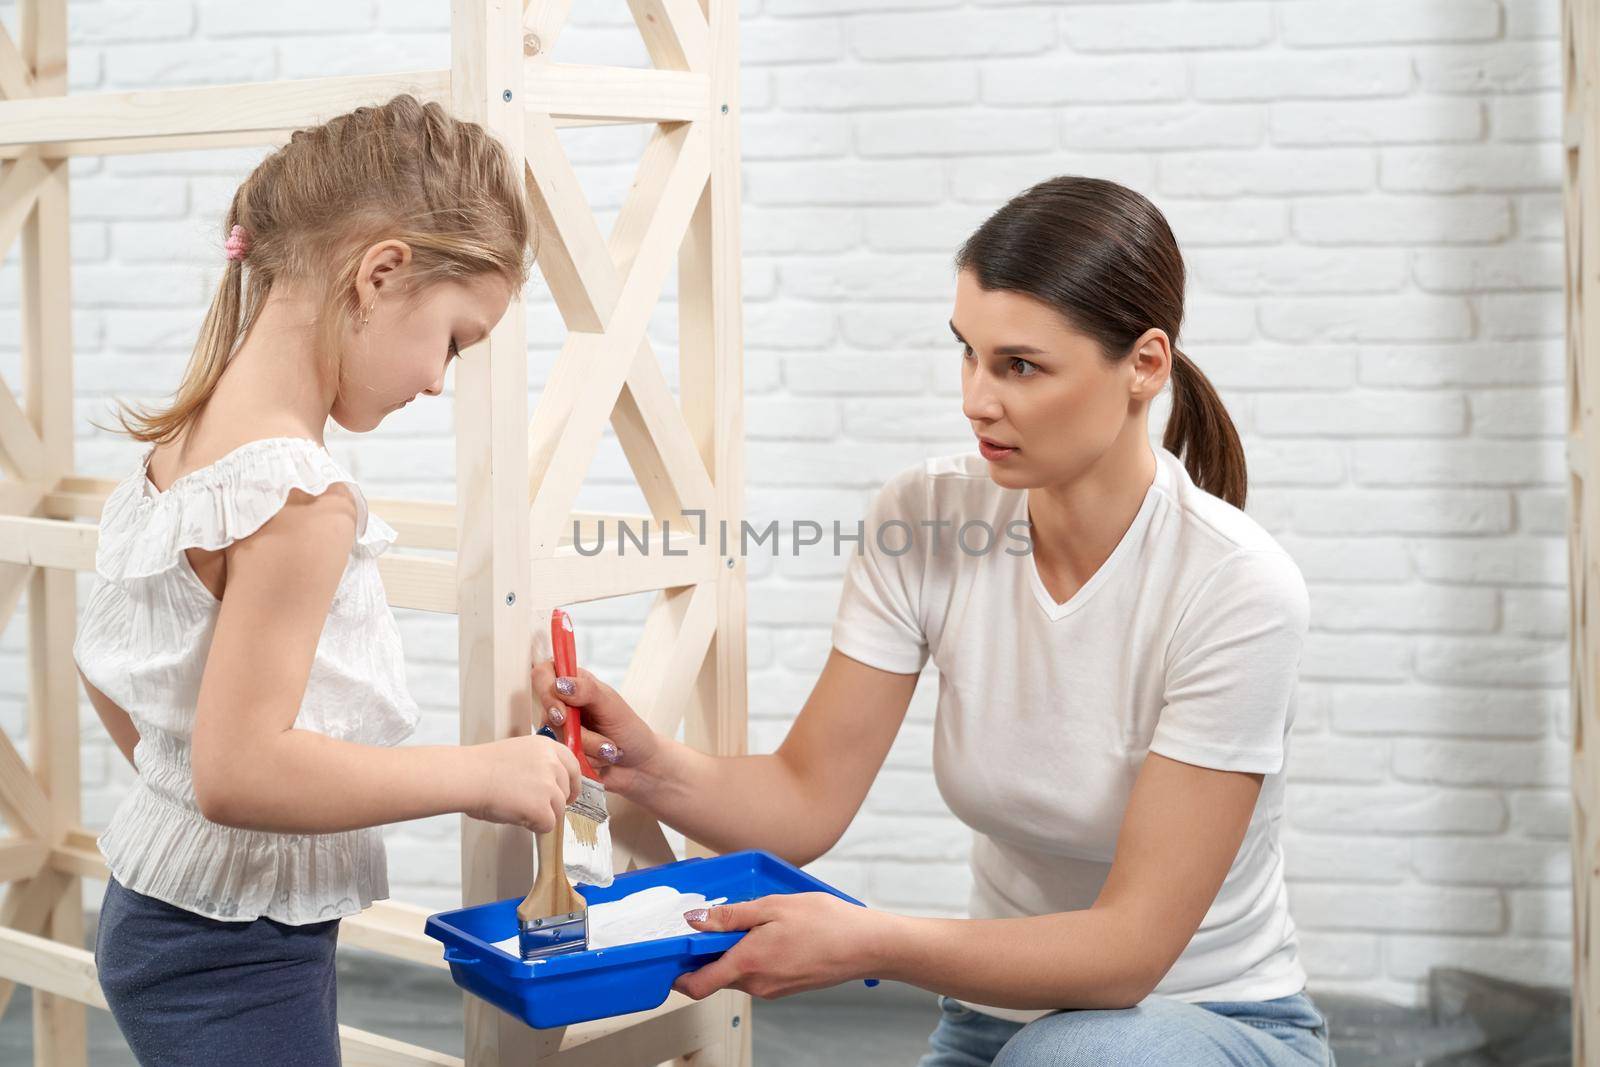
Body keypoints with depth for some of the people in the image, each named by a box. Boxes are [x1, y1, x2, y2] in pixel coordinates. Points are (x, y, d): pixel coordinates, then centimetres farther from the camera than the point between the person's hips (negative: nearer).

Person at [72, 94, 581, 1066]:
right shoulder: (299, 495, -24)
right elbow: (240, 769, -29)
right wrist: (481, 775, -21)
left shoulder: (183, 444, 4)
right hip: (237, 959, -9)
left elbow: (107, 666, 17)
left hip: (159, 906, 10)